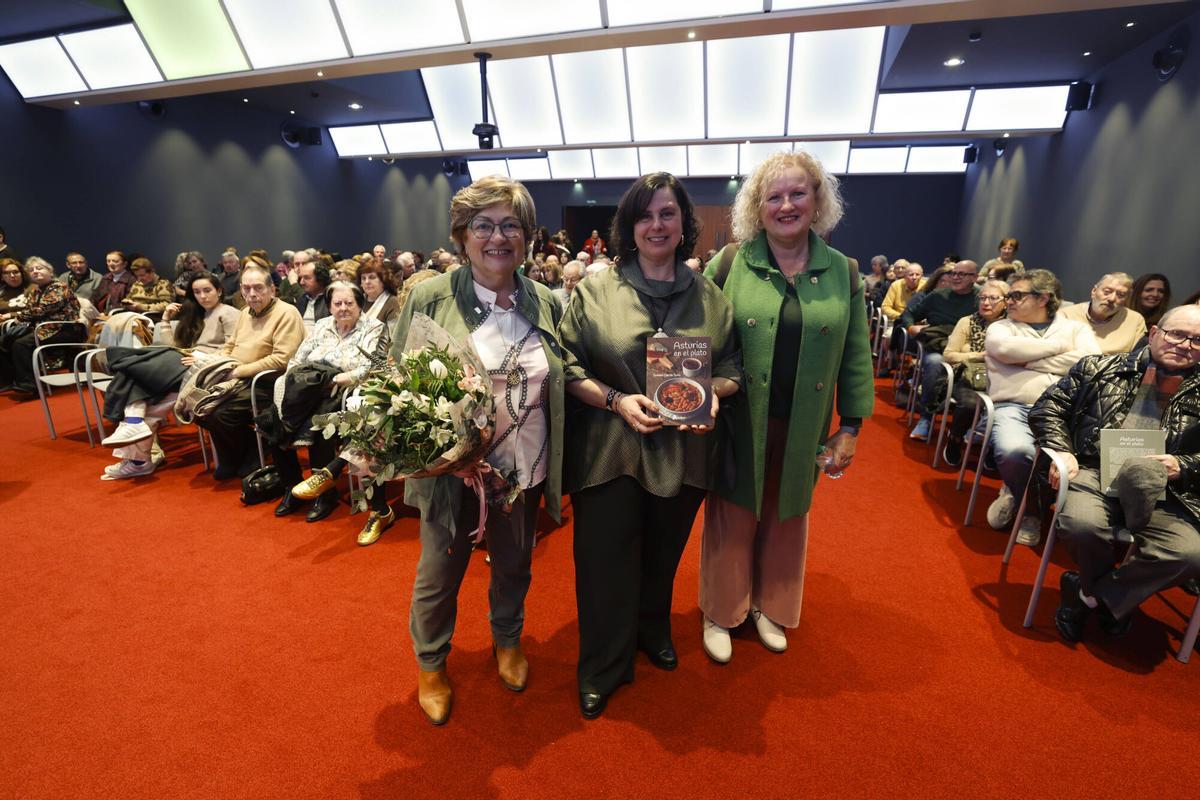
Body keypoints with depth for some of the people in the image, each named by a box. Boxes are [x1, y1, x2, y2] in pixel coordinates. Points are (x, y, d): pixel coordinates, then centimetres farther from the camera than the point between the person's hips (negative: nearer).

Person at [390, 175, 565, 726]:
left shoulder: (546, 303, 0)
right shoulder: (429, 297, -9)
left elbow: (558, 385, 7)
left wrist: (559, 472, 0)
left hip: (526, 469, 3)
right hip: (453, 469, -2)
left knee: (515, 563, 23)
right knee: (440, 571, 17)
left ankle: (508, 641, 53)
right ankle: (431, 665, 46)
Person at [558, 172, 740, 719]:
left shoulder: (711, 297, 5)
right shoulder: (595, 291, -4)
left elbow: (731, 367, 10)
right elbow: (567, 367, -5)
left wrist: (713, 393, -12)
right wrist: (616, 399, -18)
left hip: (682, 450, 3)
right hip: (609, 451, -2)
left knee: (662, 557, 20)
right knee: (606, 562, 7)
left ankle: (653, 632, 49)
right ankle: (601, 669, 31)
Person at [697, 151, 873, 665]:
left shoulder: (842, 272, 3)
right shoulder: (729, 263, -4)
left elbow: (856, 355, 5)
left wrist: (851, 426, 3)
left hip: (804, 429, 3)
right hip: (739, 425, -2)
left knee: (786, 520, 18)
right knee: (732, 520, 11)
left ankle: (768, 607, 43)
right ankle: (720, 614, 34)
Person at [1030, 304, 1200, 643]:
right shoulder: (1099, 368, 11)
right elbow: (1047, 408, 10)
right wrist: (1061, 450, -5)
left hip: (1162, 491, 2)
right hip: (1092, 472, -2)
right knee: (1082, 523, -34)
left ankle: (1090, 595, -3)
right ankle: (1114, 599, 1)